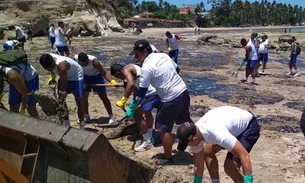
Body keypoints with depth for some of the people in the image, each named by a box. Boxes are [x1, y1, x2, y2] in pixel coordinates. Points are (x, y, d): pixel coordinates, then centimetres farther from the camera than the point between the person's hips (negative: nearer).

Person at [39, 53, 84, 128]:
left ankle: (82, 127, -1)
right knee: (60, 100, 4)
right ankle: (66, 124, 15)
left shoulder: (62, 66, -41)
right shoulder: (48, 59, -21)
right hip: (64, 76, 8)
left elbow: (63, 89, -36)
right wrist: (53, 77, 13)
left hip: (76, 76, -7)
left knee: (79, 103, -11)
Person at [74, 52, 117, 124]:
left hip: (97, 75, -3)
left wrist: (112, 81, -50)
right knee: (83, 97, 1)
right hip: (85, 76, 3)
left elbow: (104, 73, -35)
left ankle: (111, 117, 3)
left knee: (103, 96, -4)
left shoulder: (94, 61, -36)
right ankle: (86, 116, 20)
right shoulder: (75, 59, -28)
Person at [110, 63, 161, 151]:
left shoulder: (126, 70, -10)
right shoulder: (131, 69, 20)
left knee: (137, 115, -5)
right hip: (156, 90, 11)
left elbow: (130, 84, -31)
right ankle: (150, 138, 42)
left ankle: (147, 142, 8)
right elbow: (135, 86, 28)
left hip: (152, 92, -11)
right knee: (147, 112, 28)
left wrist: (123, 101, -25)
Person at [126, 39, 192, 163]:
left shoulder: (147, 67, -14)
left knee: (165, 129, 6)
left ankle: (168, 158, 17)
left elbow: (142, 91, -11)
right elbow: (176, 69, 20)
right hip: (183, 91, 8)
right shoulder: (163, 55, 7)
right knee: (186, 122, 25)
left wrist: (132, 108, -1)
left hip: (171, 99, -8)